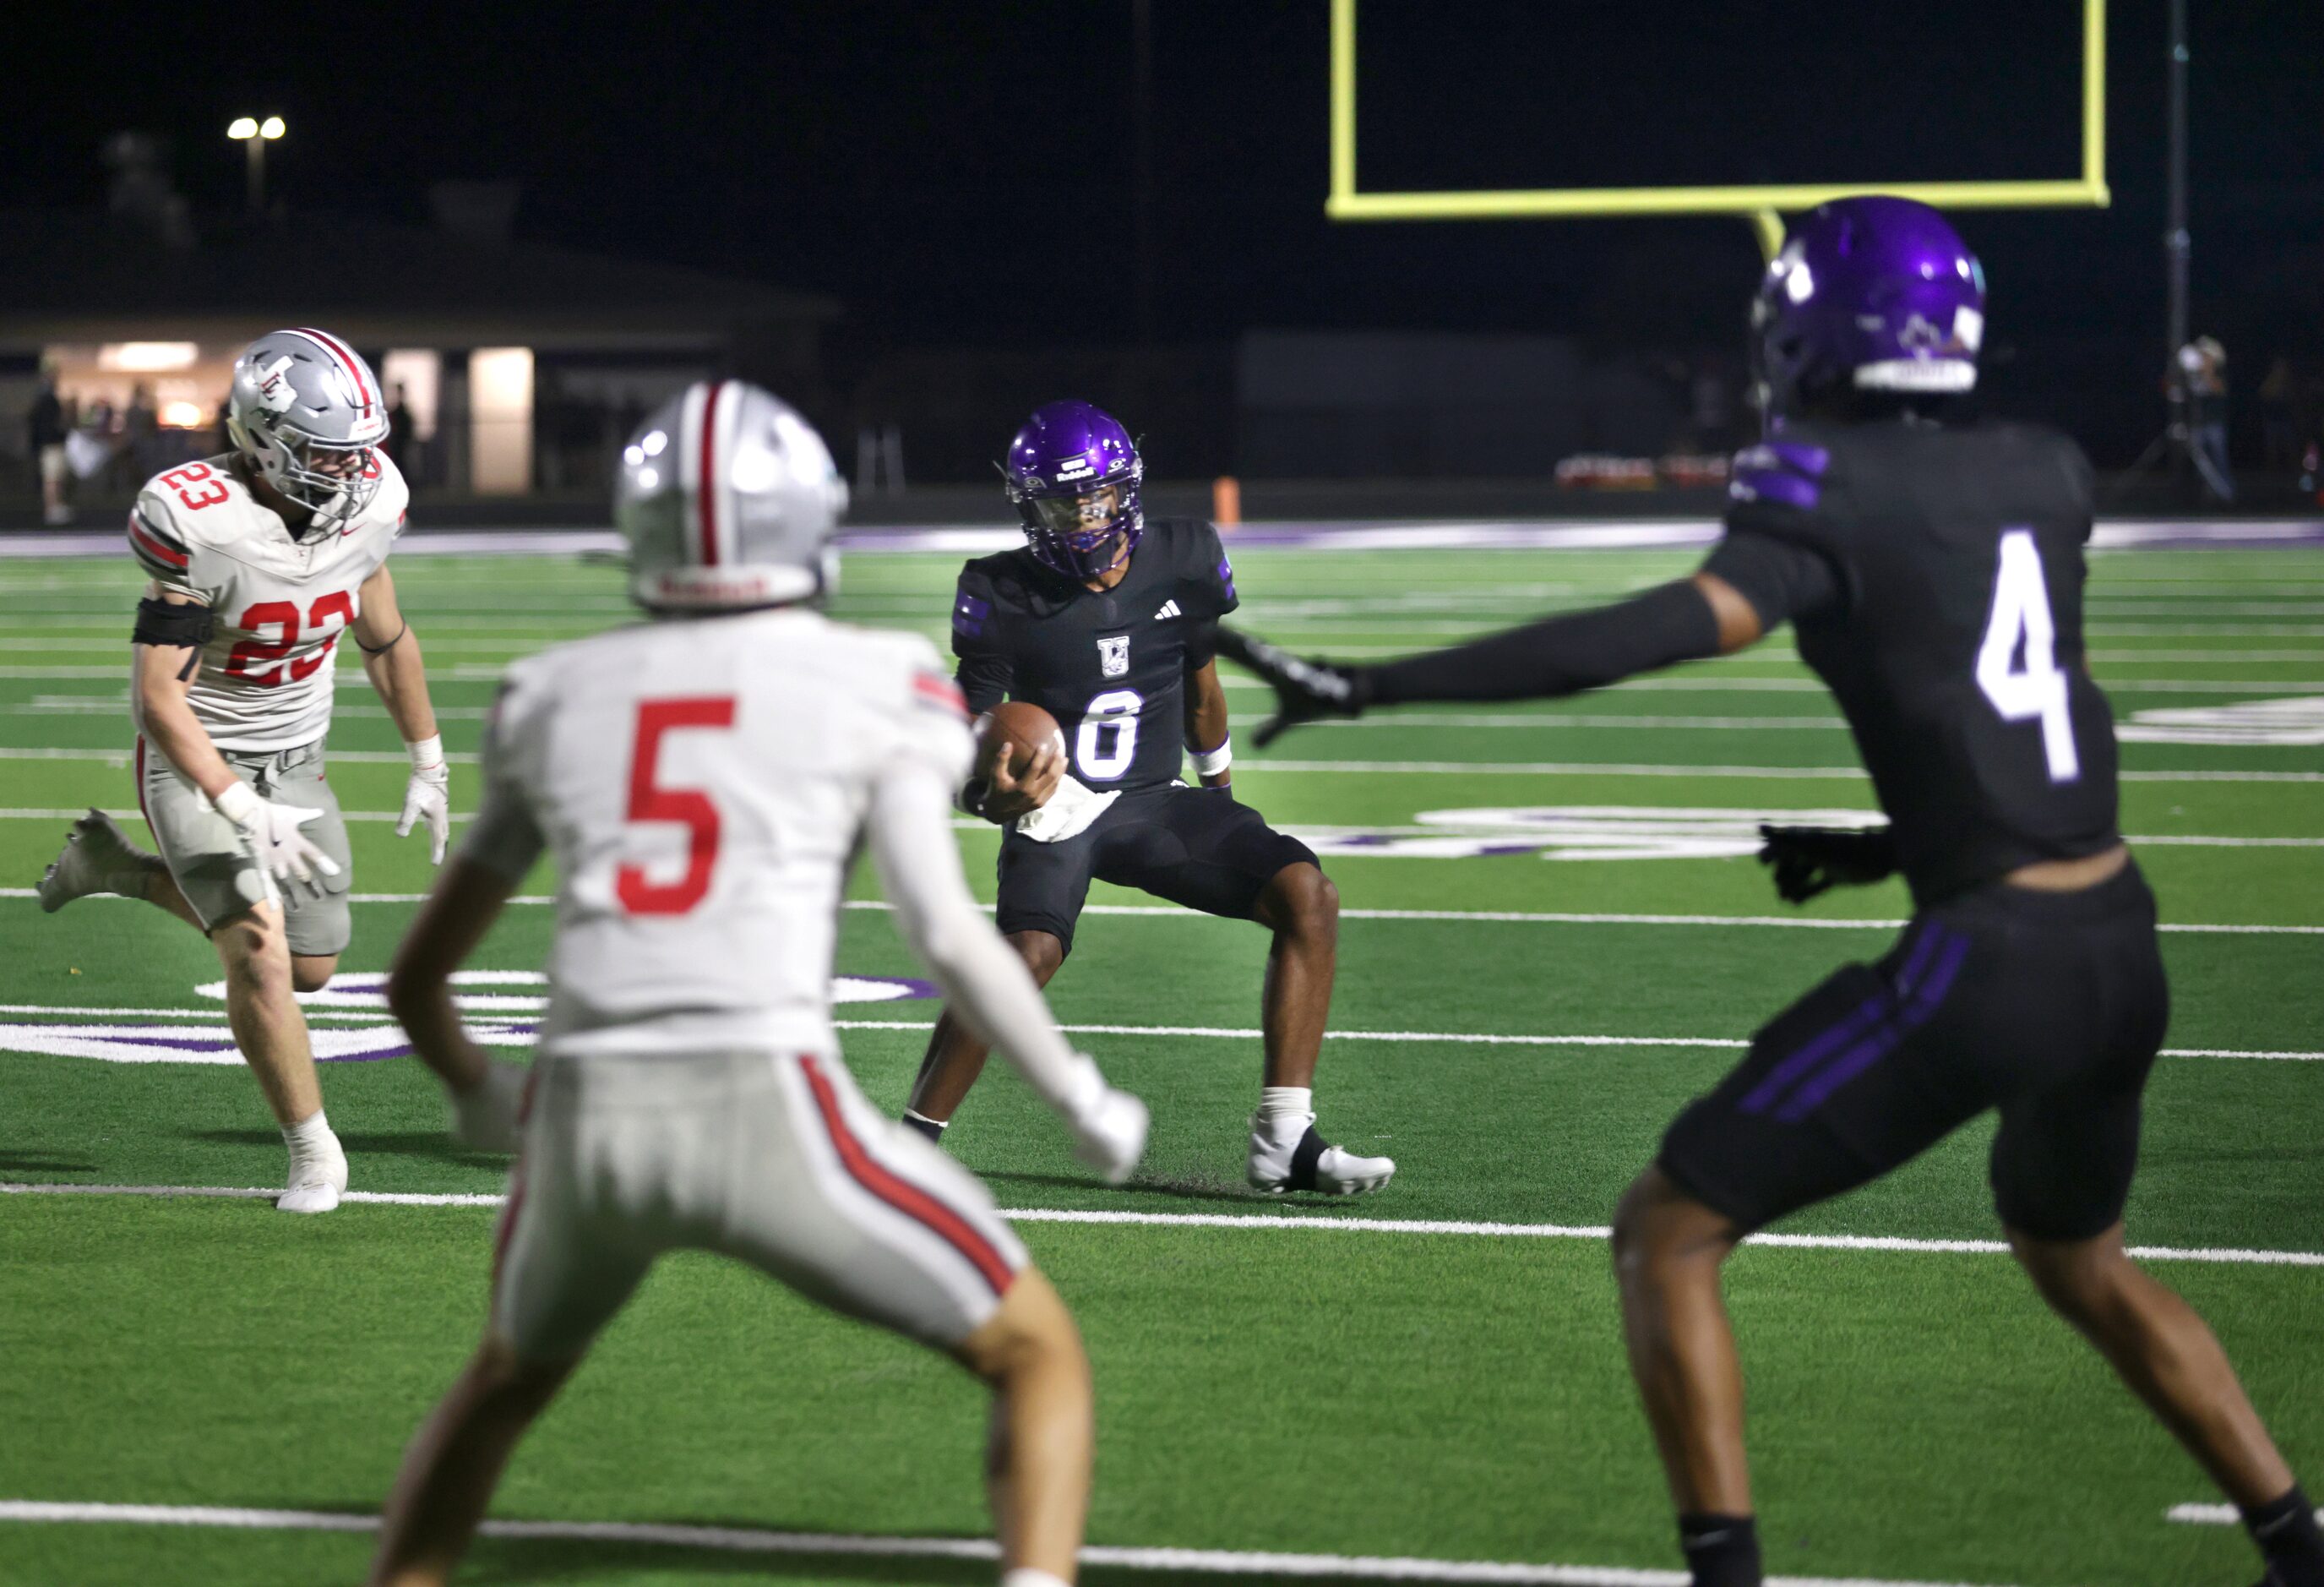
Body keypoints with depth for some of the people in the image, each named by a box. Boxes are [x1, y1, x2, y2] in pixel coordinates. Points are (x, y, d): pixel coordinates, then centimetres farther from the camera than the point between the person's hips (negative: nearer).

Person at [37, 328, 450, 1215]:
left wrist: (429, 764, 17)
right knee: (259, 951, -21)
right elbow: (158, 695, -26)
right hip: (196, 763, -6)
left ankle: (117, 868, 32)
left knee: (309, 967, 14)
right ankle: (313, 1156, -2)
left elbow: (384, 637, 10)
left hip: (295, 762, 6)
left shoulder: (368, 502, -10)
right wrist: (245, 815, -34)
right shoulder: (199, 524, -29)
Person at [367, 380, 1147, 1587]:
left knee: (508, 1379, 34)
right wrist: (1081, 1102, 7)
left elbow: (419, 978, 24)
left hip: (588, 1122, 4)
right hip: (766, 1115, -4)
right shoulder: (873, 687, 7)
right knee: (1038, 1357, 15)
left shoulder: (557, 698, 18)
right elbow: (945, 931, -6)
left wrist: (478, 1097, 45)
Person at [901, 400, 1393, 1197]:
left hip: (1157, 802, 4)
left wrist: (1222, 797, 28)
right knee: (1029, 952, -32)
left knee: (1307, 897, -17)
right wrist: (995, 795, -27)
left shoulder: (1182, 559, 0)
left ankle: (1284, 1140, -15)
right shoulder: (1004, 595, -9)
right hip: (1056, 802, -4)